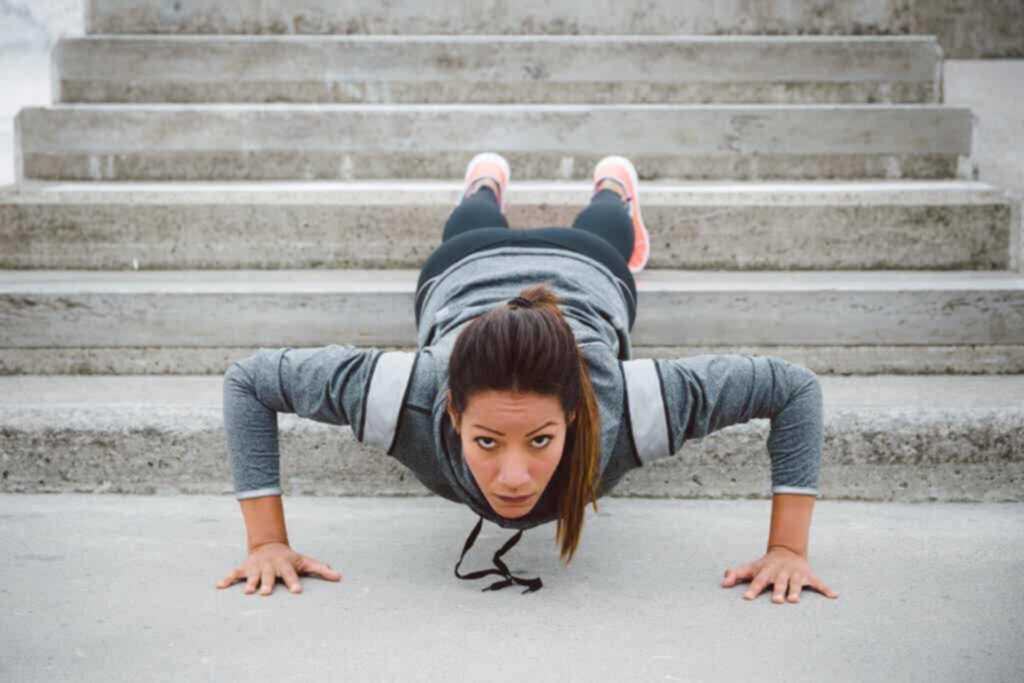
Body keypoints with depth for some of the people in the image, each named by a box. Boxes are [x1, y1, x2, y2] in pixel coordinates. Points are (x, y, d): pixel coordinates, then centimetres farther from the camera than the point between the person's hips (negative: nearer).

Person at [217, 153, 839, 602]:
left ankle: (614, 189, 73)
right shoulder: (411, 400, -48)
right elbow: (249, 379, -34)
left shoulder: (618, 411, -49)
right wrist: (267, 541, -38)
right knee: (473, 233, 41)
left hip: (590, 280, 0)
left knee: (599, 238, 41)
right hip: (462, 274, 0)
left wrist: (788, 549, -40)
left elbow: (795, 386, -37)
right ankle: (485, 185, 73)